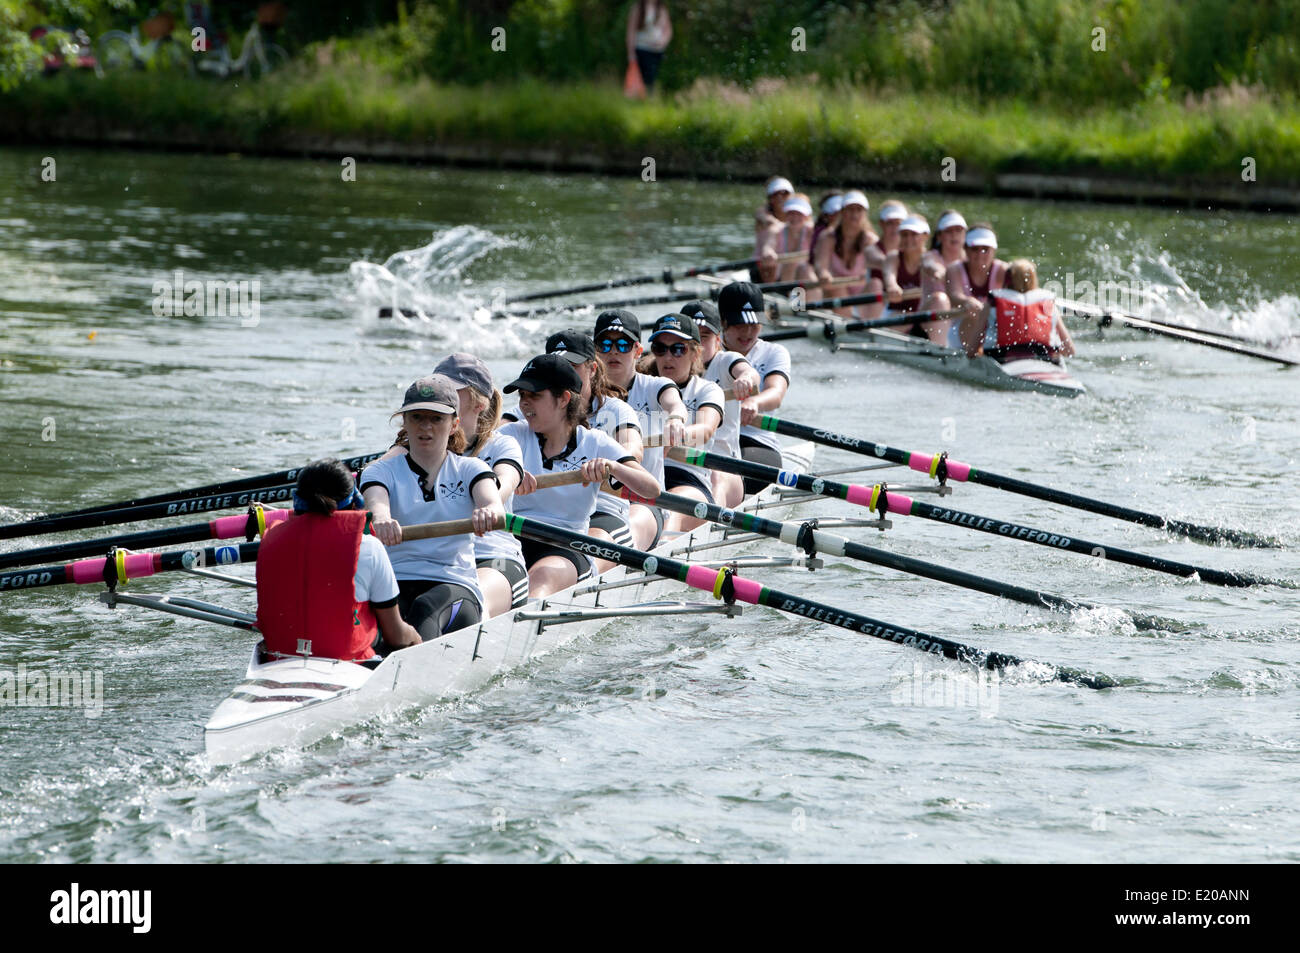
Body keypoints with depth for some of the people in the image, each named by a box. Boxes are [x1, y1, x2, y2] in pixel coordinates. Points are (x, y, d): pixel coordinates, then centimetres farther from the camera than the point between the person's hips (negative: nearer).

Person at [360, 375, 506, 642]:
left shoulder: (469, 469, 14)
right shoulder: (383, 470, 13)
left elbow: (492, 501, -9)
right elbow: (375, 502, -11)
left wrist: (490, 511, -37)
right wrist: (380, 519, -39)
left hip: (455, 586, -2)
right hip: (393, 581, 2)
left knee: (426, 608, -37)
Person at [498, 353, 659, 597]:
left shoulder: (595, 443, 9)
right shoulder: (515, 435, 13)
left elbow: (652, 490, -1)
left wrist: (610, 467, -20)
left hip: (566, 549, -2)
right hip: (513, 542, 2)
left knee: (542, 576, -38)